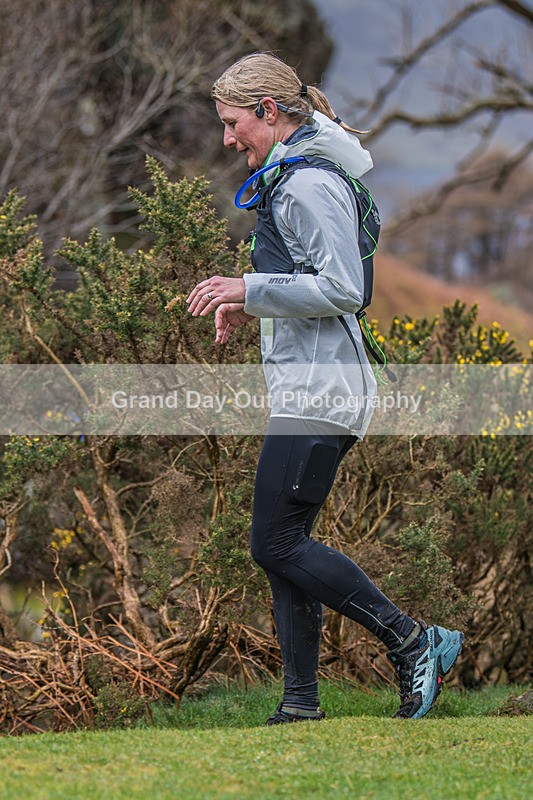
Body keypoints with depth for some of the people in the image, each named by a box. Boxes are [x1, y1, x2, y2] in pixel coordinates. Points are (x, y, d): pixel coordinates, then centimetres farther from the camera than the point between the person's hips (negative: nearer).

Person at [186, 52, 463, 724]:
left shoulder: (309, 184, -14)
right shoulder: (292, 178, 19)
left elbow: (342, 289, -20)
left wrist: (251, 288, -16)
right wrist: (250, 305, 15)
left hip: (318, 391, -11)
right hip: (306, 387, 11)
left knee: (276, 544, -11)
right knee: (282, 545, 8)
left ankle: (416, 644, -7)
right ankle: (301, 701, 9)